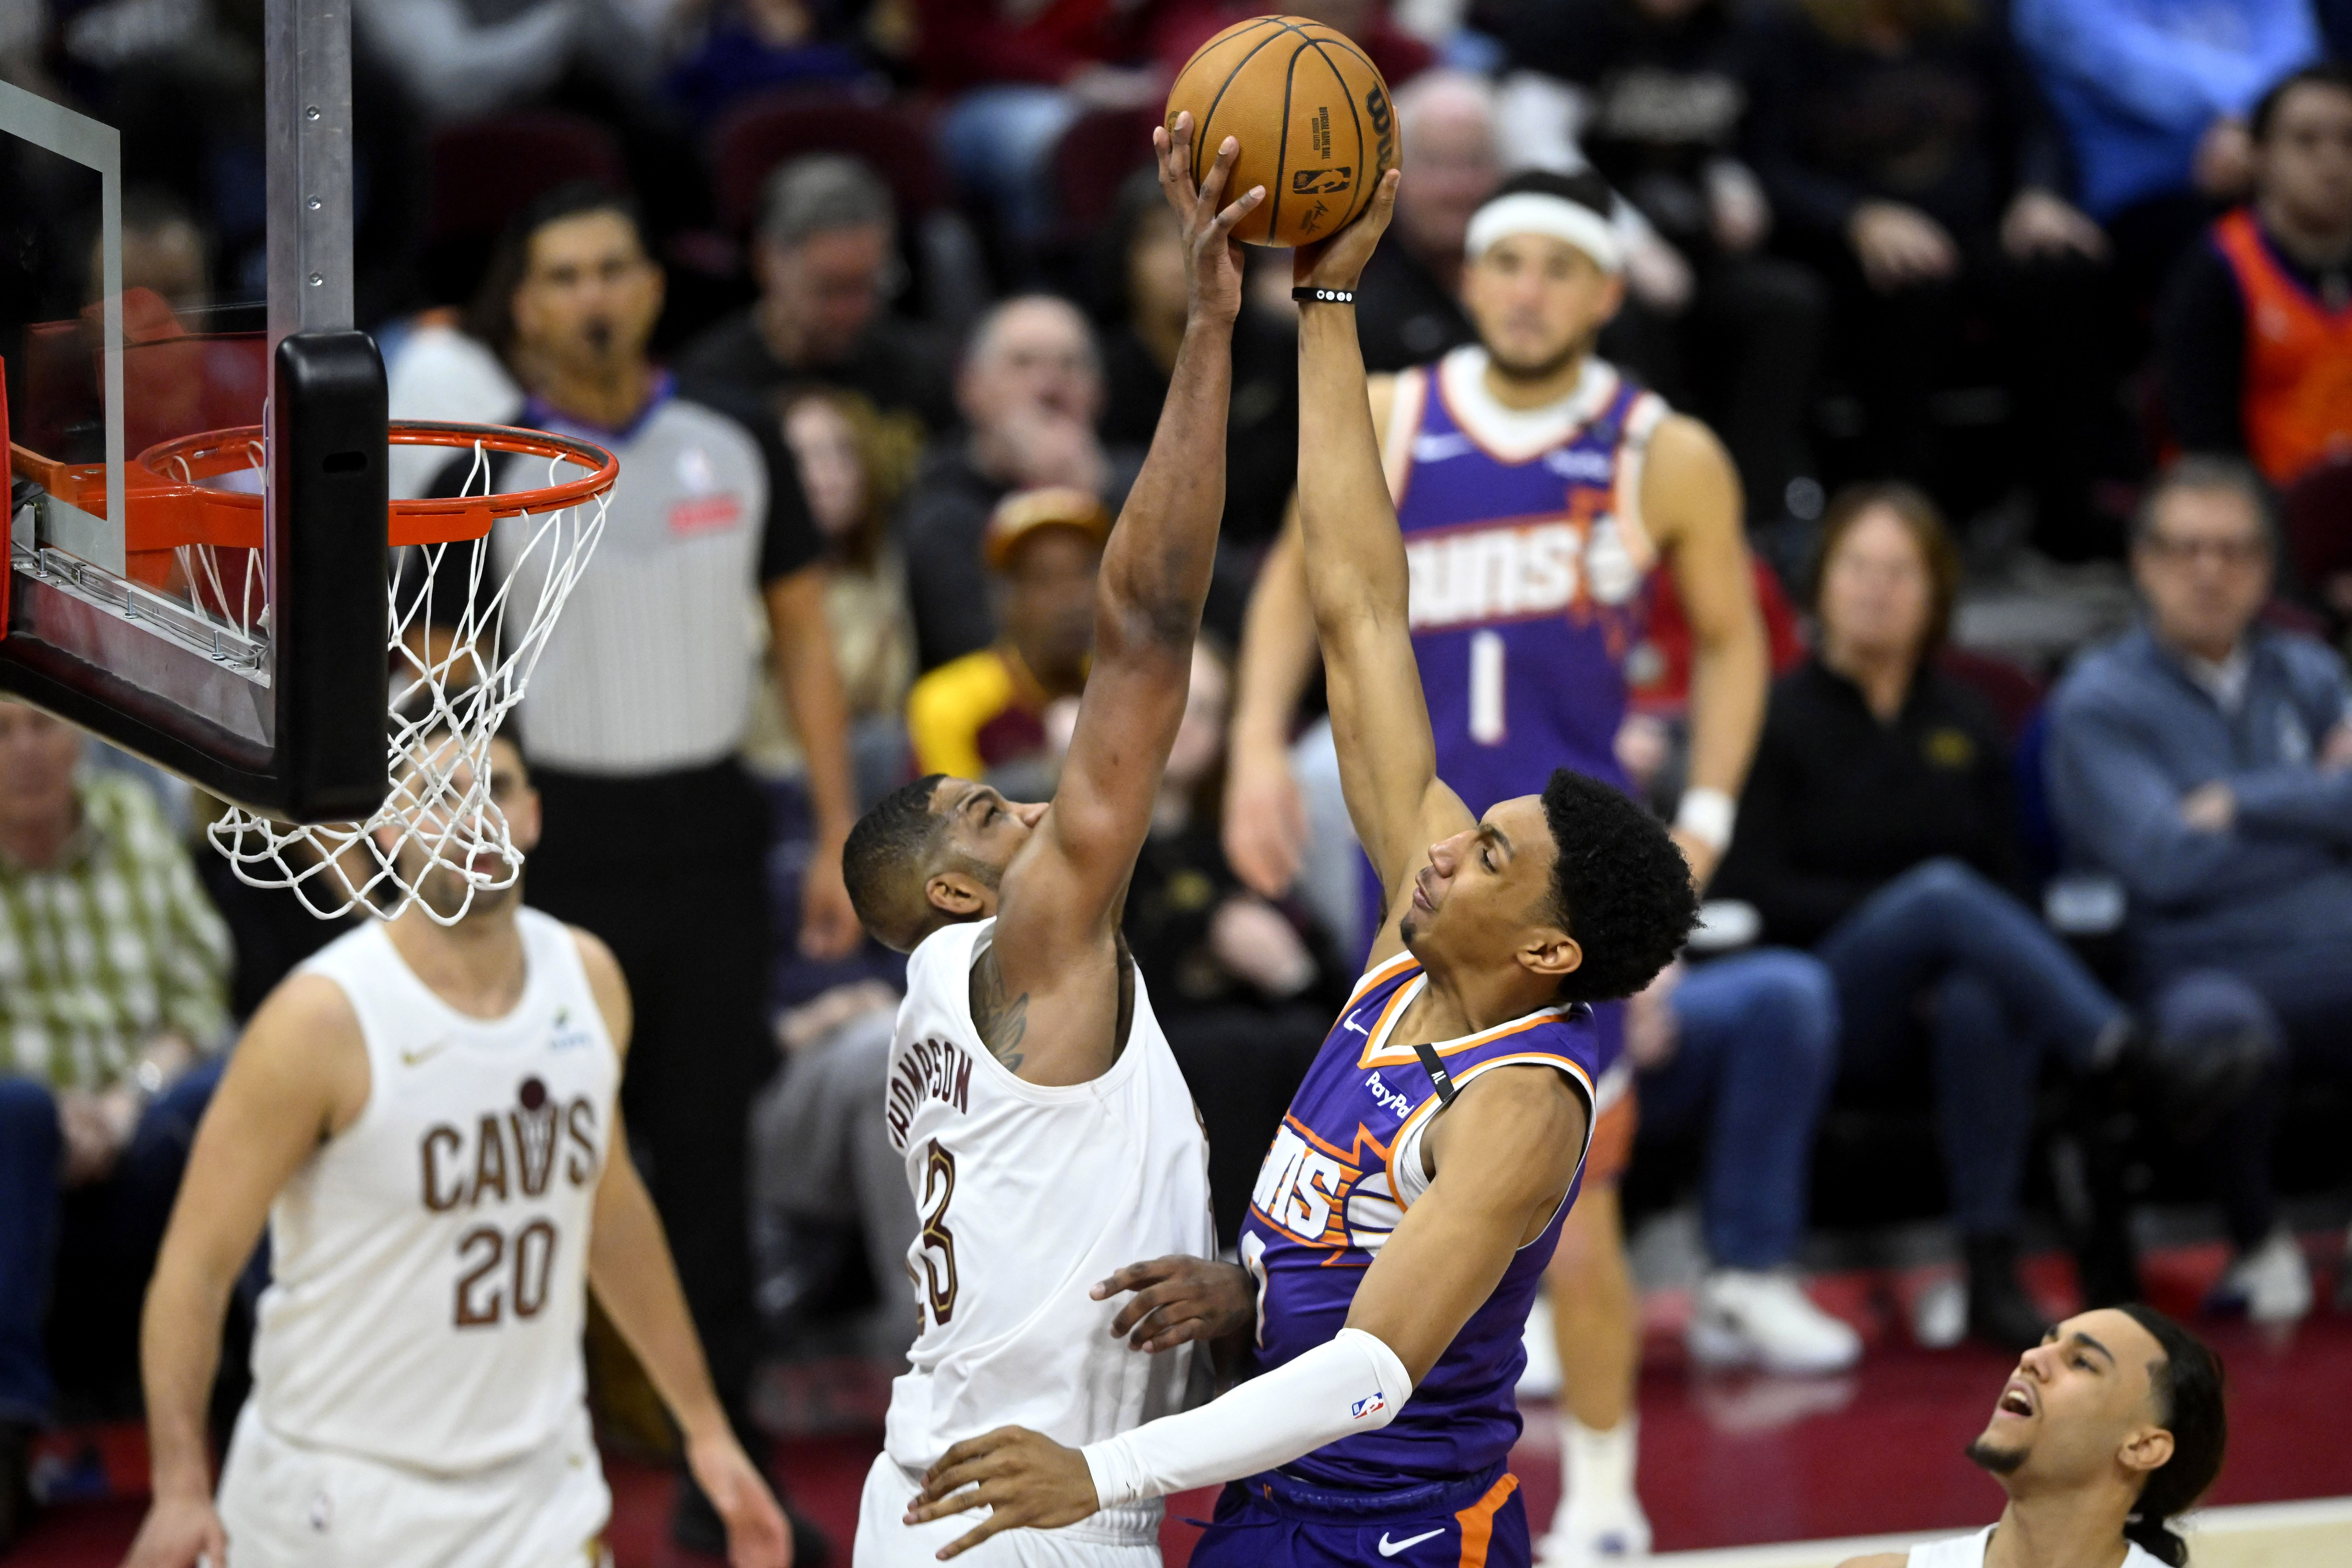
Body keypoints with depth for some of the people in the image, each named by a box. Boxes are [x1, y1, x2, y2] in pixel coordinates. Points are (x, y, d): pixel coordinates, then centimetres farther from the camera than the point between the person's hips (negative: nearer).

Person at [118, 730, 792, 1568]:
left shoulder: (587, 980, 1)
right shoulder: (324, 1019, -17)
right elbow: (195, 1266, -15)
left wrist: (704, 1427, 19)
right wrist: (181, 1488, -26)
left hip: (541, 1493, 4)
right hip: (340, 1494, -4)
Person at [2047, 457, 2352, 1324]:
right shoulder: (2099, 701, 5)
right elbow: (2165, 863, -8)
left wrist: (2244, 803, -5)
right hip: (2210, 964, -4)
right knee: (2219, 1023, -41)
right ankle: (2258, 1245, -13)